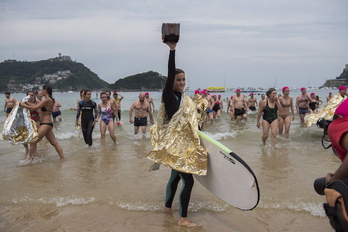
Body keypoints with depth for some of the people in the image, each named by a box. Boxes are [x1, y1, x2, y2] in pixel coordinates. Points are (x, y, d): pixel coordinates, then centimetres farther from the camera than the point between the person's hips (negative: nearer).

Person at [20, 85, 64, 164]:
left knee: (33, 141, -5)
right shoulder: (50, 100, 13)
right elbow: (37, 105, 19)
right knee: (54, 142, 11)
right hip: (47, 124, 10)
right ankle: (62, 158, 13)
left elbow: (34, 108, -17)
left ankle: (30, 159, 0)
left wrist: (24, 105, -6)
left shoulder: (47, 100, -16)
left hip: (46, 124, -10)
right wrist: (27, 102, 17)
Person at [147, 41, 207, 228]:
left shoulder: (185, 98, 10)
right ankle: (183, 219, -1)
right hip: (173, 144, -9)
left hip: (182, 144, 9)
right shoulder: (168, 95, -12)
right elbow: (170, 74, -25)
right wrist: (172, 50, -29)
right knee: (188, 180, -11)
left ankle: (167, 206, 39)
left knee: (176, 177, 21)